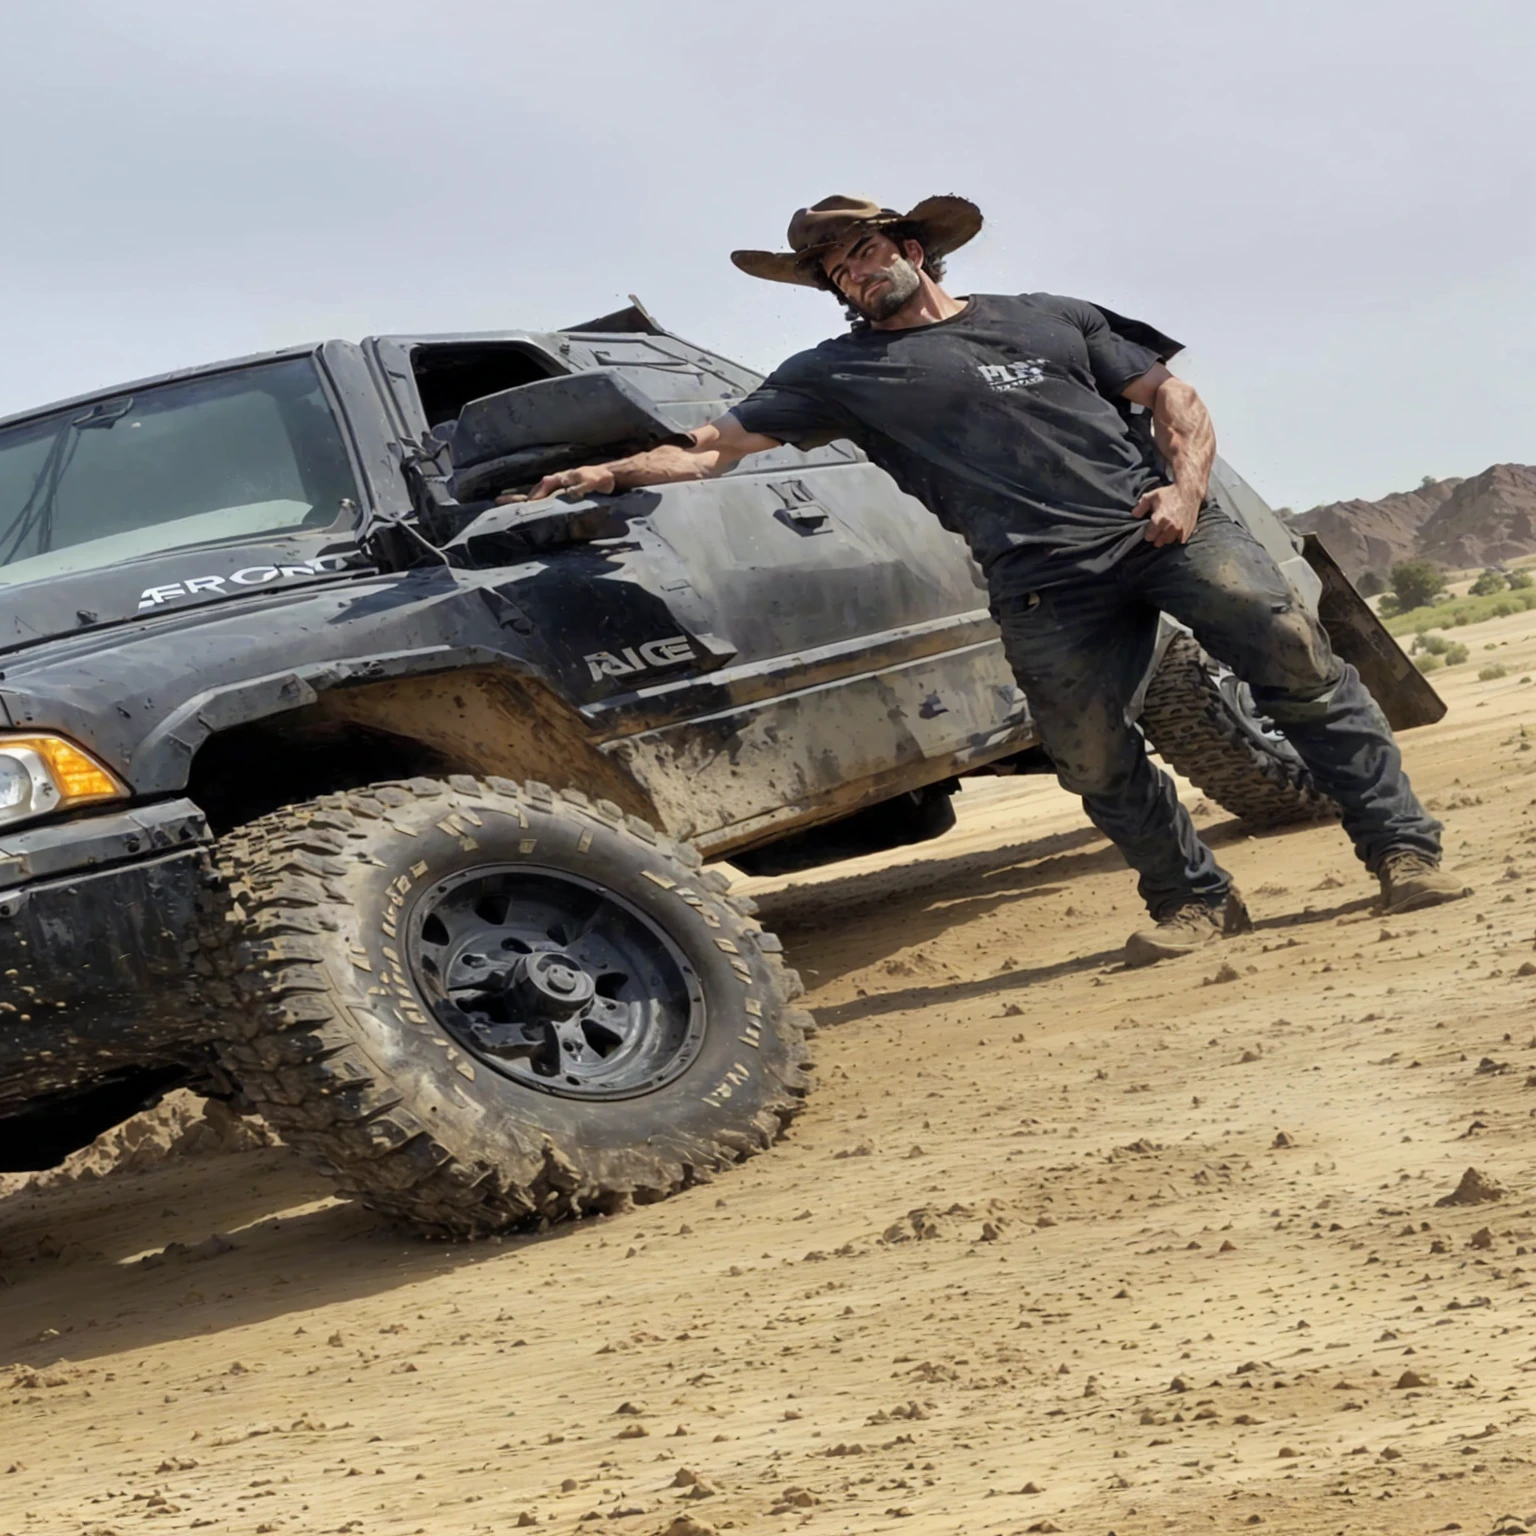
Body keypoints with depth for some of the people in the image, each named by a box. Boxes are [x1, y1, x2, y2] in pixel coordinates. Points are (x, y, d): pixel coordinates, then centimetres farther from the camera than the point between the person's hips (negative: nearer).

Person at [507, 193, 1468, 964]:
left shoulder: (1048, 320, 16)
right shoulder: (840, 374, 12)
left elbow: (1176, 400, 15)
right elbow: (711, 449, 8)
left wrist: (1187, 488, -3)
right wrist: (608, 475, -5)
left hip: (1163, 527, 0)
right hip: (1046, 587, 0)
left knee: (1299, 663, -11)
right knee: (1096, 762, -5)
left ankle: (1403, 851, -7)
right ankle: (1194, 900, 14)